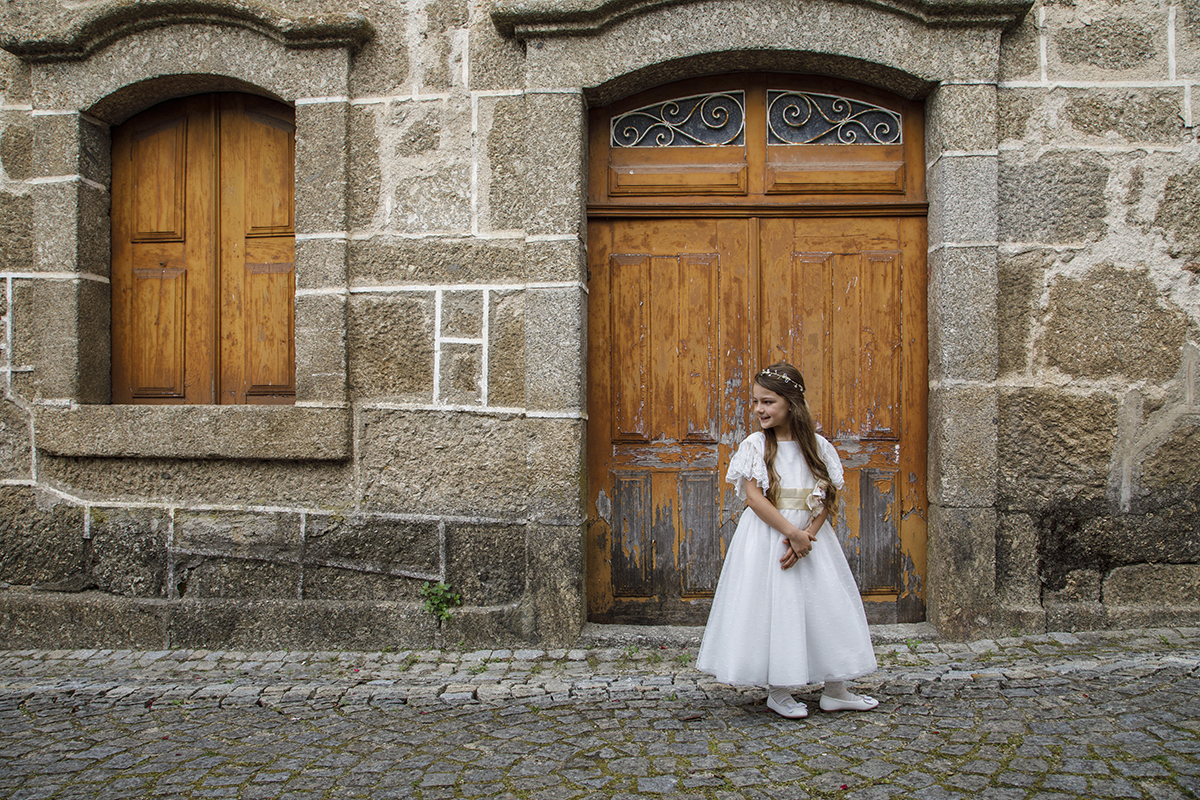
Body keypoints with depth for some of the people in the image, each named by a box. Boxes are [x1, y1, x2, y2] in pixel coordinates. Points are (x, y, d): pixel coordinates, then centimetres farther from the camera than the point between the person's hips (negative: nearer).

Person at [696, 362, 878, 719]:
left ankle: (835, 690, 23)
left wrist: (807, 536, -15)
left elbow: (828, 499, -1)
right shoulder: (755, 445, -5)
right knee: (772, 606, 2)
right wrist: (792, 532, -19)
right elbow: (753, 496, -13)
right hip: (767, 536, -3)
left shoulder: (818, 445, 1)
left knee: (826, 604, 8)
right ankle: (777, 691, 18)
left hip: (811, 535, 3)